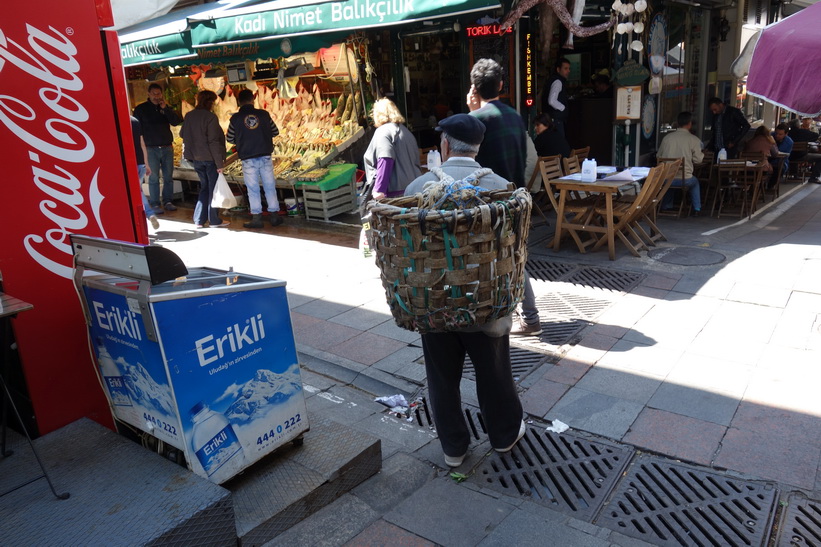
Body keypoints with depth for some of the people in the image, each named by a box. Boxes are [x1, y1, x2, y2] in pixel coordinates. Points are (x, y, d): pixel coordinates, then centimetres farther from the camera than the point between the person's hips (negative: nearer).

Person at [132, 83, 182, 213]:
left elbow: (176, 121, -4)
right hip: (151, 148, -3)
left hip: (167, 147, 3)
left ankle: (168, 201, 15)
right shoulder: (141, 109, 2)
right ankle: (155, 204, 3)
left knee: (168, 177, 5)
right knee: (153, 177, -2)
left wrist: (165, 108, -13)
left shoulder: (166, 108, 11)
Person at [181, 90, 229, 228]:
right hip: (210, 158, -6)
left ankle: (199, 220, 15)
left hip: (196, 158, 6)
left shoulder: (189, 116, 6)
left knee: (204, 187, 17)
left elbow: (184, 135, 14)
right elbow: (213, 141, -17)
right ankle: (214, 220, 10)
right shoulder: (210, 117, -14)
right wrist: (219, 163, -16)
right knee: (214, 188, 5)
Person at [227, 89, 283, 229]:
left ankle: (257, 218, 7)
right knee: (270, 187, 10)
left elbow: (229, 138, 5)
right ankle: (274, 215, 13)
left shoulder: (235, 118, -4)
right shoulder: (263, 114, -1)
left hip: (248, 159, -1)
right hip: (265, 157, 1)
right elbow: (275, 132, 9)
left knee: (253, 189, 6)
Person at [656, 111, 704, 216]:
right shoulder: (693, 139, -6)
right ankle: (697, 209, 35)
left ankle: (666, 207, 42)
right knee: (695, 182, 32)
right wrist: (702, 153, 21)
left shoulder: (667, 137, 0)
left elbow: (659, 156, 10)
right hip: (685, 179, -2)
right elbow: (698, 160, -1)